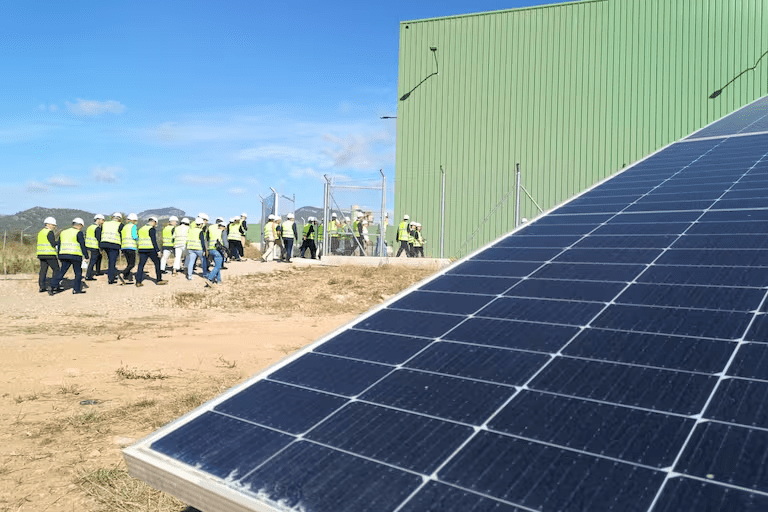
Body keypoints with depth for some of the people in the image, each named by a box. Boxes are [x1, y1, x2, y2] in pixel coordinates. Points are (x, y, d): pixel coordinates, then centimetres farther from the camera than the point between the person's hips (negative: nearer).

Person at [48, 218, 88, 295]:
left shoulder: (63, 232, 16)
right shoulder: (78, 233, -5)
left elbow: (59, 246, 17)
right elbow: (83, 246, -9)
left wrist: (59, 257, 22)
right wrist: (86, 257, -5)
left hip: (64, 255, 6)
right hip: (75, 256, -5)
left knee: (62, 272, 7)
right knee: (78, 273, 7)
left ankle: (52, 286, -5)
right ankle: (76, 289, 6)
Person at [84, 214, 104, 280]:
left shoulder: (90, 227, 14)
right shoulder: (98, 228, -15)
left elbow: (86, 237, 19)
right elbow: (98, 239, -18)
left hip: (88, 246, 10)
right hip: (94, 247, -10)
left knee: (99, 257, 25)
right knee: (92, 261, -8)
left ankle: (98, 271, 31)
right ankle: (88, 276, -10)